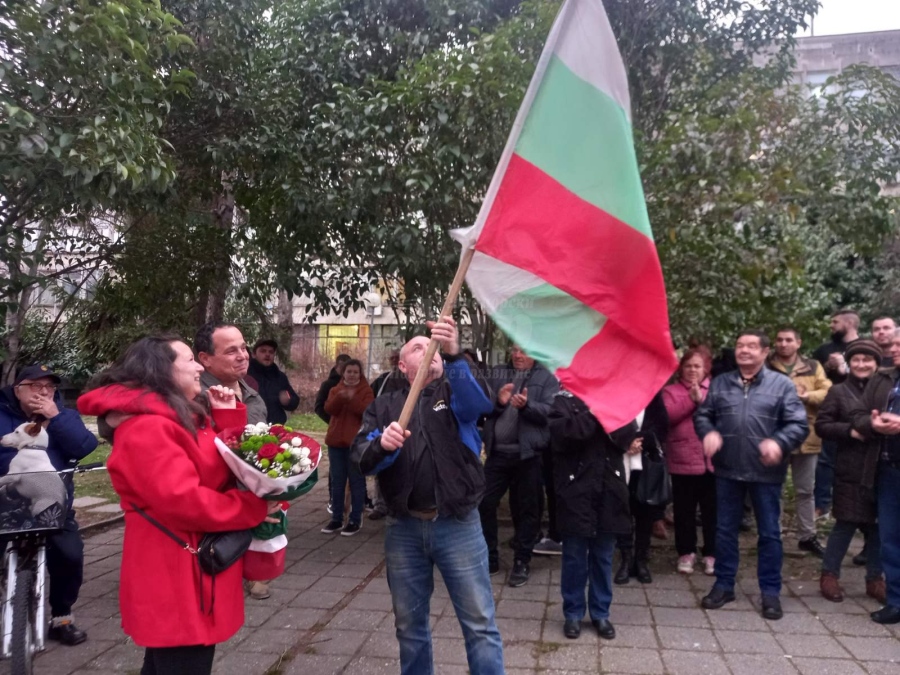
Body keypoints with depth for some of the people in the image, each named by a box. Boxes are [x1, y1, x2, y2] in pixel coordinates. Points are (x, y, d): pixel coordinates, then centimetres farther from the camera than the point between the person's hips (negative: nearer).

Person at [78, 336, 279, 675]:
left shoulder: (180, 417, 13)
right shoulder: (147, 428, -21)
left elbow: (225, 465, 10)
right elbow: (183, 501, -30)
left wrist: (228, 417, 0)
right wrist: (255, 507, -21)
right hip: (177, 581, -10)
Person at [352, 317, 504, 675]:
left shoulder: (456, 393, 5)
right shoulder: (384, 406, 9)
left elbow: (479, 404, -20)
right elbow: (362, 458, -3)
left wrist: (453, 354, -37)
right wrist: (382, 445, -27)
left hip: (458, 525, -2)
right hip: (404, 528, 2)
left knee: (479, 623, 3)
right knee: (409, 622, 16)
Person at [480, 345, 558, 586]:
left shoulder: (546, 378, 0)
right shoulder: (499, 375, 12)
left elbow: (549, 411, -12)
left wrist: (527, 405, -28)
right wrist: (498, 401, -16)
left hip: (528, 453, -3)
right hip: (497, 452, 4)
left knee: (525, 509, 7)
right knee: (484, 503, 5)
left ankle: (522, 562, 21)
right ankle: (489, 557, 22)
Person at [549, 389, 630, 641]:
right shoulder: (564, 399, 1)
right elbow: (563, 433, -17)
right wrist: (593, 413, -18)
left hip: (608, 487, 3)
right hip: (577, 488, -3)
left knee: (603, 556, 13)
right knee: (575, 556, 7)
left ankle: (601, 613, 27)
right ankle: (573, 613, 22)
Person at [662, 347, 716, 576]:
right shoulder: (672, 391, 5)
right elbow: (667, 416, -11)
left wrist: (702, 399, -16)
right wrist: (691, 400, -16)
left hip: (712, 461, 0)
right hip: (683, 462, 0)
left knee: (712, 511, 9)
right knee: (684, 511, 9)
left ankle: (711, 554, 21)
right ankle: (686, 553, 23)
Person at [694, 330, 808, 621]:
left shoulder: (782, 384, -2)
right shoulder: (720, 383, 7)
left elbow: (799, 424, -7)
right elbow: (702, 414, 9)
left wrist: (779, 442, -25)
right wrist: (709, 432, -13)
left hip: (766, 471, -2)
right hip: (727, 470, 3)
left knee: (769, 533, 9)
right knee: (725, 529, 12)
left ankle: (770, 591, 22)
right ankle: (724, 585, 26)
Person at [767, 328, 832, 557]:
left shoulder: (813, 367, 6)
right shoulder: (765, 368, 0)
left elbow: (828, 393, -4)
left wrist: (806, 395, -21)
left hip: (805, 437, 2)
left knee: (805, 490, 14)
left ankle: (807, 536, 27)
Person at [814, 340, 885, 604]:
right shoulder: (839, 391, 1)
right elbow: (821, 425, -3)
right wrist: (851, 430, -16)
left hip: (883, 470, 2)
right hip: (851, 471, -2)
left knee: (878, 526, 9)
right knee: (845, 524, 3)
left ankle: (875, 579, 25)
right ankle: (829, 574, 18)